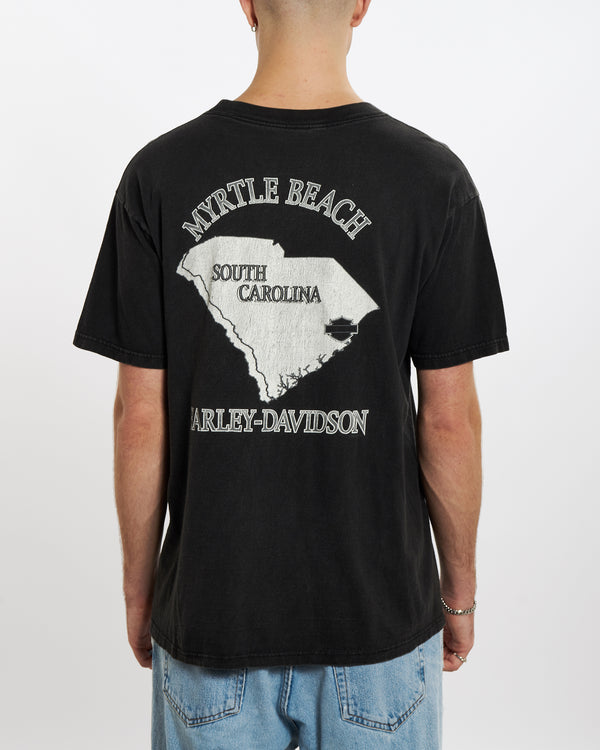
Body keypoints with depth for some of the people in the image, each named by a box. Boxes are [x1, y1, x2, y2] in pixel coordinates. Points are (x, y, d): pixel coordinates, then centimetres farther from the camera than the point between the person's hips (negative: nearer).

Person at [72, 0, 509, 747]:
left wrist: (139, 585, 7)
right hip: (377, 611, 0)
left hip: (210, 609, 1)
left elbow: (140, 418, -7)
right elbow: (448, 419, -9)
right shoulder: (431, 178, -11)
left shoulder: (160, 173, -9)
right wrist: (459, 589, 6)